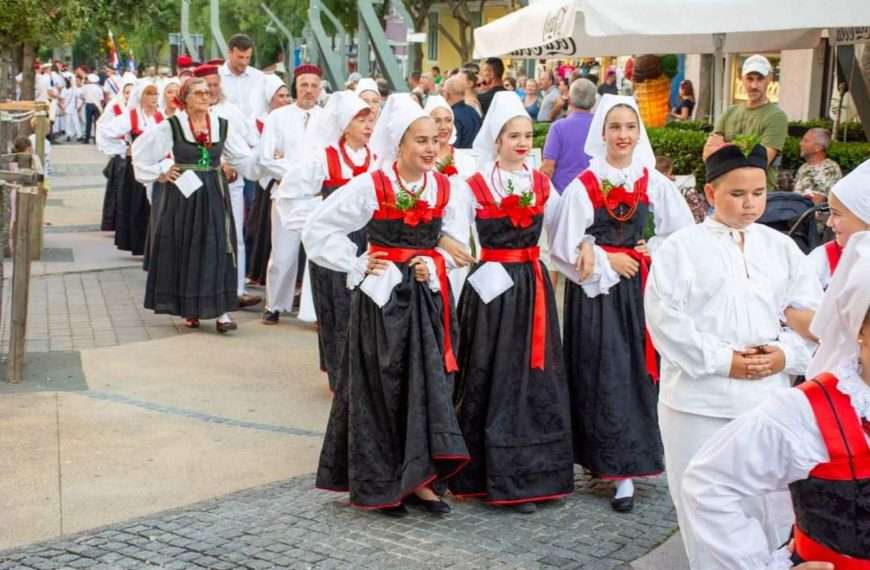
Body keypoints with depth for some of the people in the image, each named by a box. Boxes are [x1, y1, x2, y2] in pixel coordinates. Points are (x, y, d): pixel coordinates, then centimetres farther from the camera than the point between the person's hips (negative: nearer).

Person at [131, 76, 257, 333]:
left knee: (217, 249, -3)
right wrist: (160, 172, 1)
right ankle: (189, 308, 17)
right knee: (186, 251, 5)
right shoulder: (171, 126, -4)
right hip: (183, 195, -2)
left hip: (214, 196, 2)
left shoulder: (222, 125, 4)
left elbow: (245, 158, 7)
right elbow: (141, 150, 5)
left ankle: (221, 309, -2)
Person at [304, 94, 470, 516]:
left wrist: (432, 266, -7)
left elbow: (456, 243, 11)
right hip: (382, 296, -4)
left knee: (427, 382, 4)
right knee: (382, 388, 3)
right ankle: (379, 483, 15)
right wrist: (358, 265, -7)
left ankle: (416, 479, 14)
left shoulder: (443, 188, 3)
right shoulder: (370, 186, -9)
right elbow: (318, 230, -6)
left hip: (428, 295, 4)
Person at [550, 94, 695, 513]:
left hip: (640, 288, 3)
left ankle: (626, 464, 10)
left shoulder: (654, 184, 3)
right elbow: (565, 247, -6)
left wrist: (651, 251, -3)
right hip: (597, 290, -2)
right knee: (604, 377, -3)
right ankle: (618, 465, 6)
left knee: (638, 373, 2)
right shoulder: (584, 185, -5)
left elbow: (684, 233, 9)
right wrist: (607, 260, -9)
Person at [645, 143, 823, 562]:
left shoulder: (781, 248, 10)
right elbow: (665, 318, -10)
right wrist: (722, 360, -14)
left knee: (772, 505, 9)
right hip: (699, 402, -3)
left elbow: (811, 315, 8)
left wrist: (786, 354, -10)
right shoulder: (681, 247, -2)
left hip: (768, 400, 3)